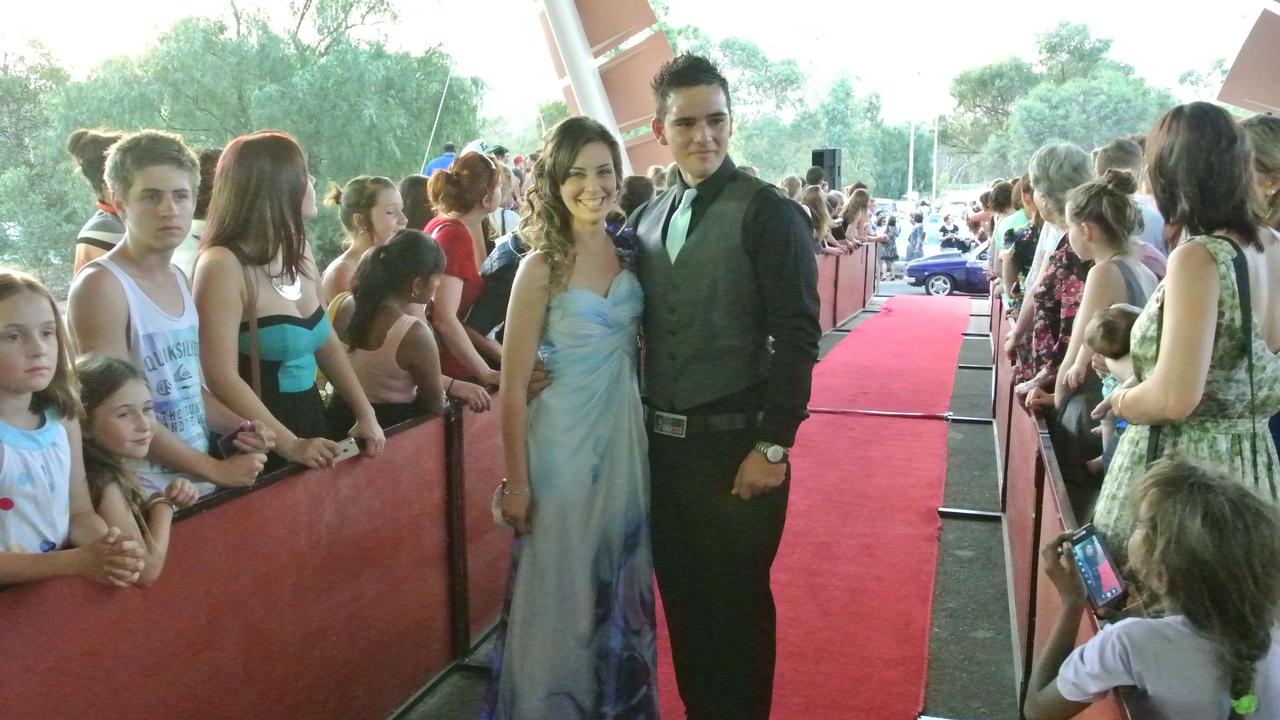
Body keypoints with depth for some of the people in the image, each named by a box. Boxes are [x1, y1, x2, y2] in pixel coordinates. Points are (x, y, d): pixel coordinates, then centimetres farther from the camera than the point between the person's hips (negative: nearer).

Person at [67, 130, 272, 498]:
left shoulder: (179, 279, 8)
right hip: (145, 495, -7)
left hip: (199, 484, 7)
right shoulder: (100, 286, -15)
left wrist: (240, 427, -1)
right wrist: (216, 470, -16)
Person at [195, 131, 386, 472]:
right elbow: (222, 379, -21)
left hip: (311, 417, 7)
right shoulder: (223, 265, -17)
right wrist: (291, 445, -21)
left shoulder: (299, 250, 4)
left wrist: (366, 414, 3)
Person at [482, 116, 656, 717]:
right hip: (565, 441, -5)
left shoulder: (629, 254, 3)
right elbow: (512, 387, -10)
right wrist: (515, 482, -10)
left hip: (626, 435, 5)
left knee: (620, 584, 18)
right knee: (561, 589, 8)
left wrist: (647, 435, 8)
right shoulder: (543, 268, -12)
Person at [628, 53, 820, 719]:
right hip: (661, 442, 6)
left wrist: (773, 445, -16)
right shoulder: (646, 219, 9)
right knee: (682, 600, 17)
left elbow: (797, 337, -13)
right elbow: (642, 329, 12)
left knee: (737, 603, 9)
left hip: (735, 446, -5)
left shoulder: (769, 212, -9)